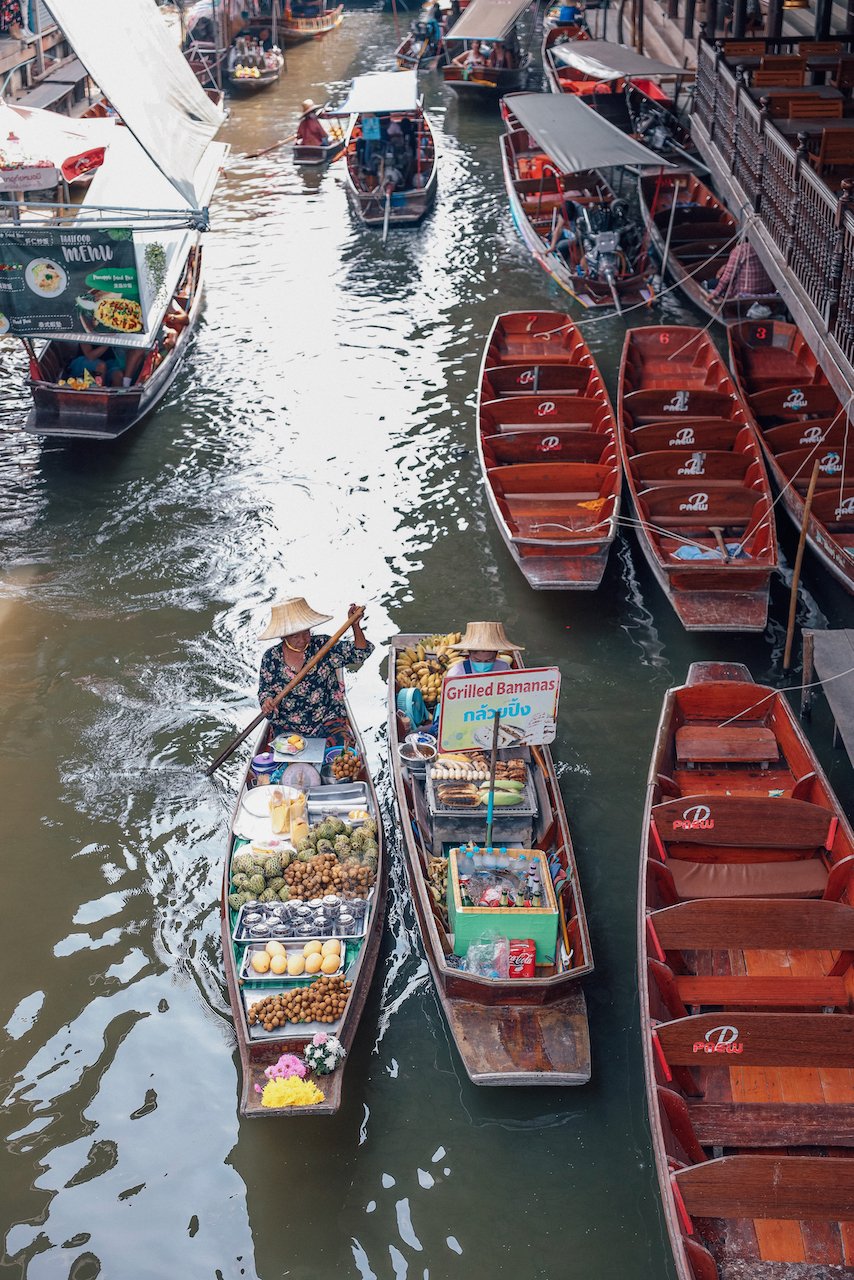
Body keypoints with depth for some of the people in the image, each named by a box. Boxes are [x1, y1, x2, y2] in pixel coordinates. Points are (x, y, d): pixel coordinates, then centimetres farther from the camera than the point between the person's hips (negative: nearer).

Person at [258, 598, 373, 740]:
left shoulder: (323, 645, 0)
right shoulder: (271, 658, 2)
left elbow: (360, 653, -4)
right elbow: (264, 690, 10)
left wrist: (355, 625, -19)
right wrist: (267, 701, -13)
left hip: (327, 723, -1)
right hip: (288, 728, 1)